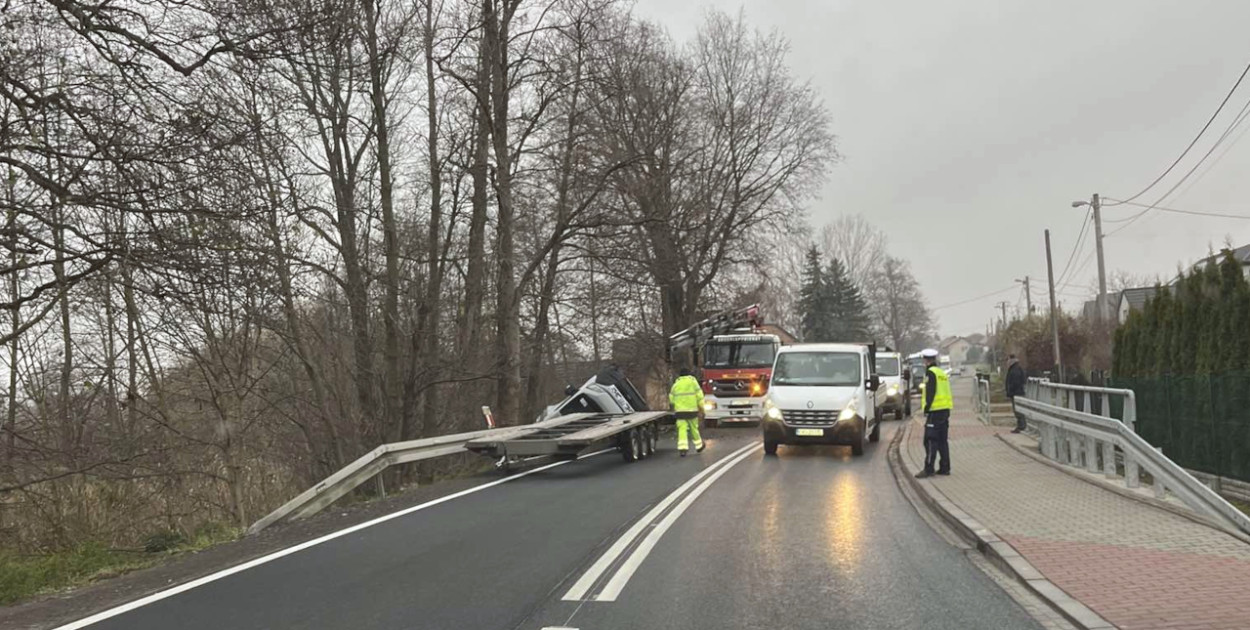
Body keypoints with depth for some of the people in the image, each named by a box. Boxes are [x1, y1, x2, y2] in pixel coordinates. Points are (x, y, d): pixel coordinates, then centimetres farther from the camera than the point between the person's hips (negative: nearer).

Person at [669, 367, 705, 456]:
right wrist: (701, 408, 2)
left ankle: (682, 448, -20)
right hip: (692, 409, -1)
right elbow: (699, 396, -4)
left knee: (682, 429, -4)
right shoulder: (693, 381, 2)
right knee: (694, 428, 13)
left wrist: (674, 408, 25)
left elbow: (671, 398, 11)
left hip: (680, 410, 1)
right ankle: (699, 446, 29)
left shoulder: (676, 384, 11)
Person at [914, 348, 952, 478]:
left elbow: (930, 393, -17)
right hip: (945, 409, 9)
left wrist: (927, 408, -14)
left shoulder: (931, 372, -9)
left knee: (930, 441, -7)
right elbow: (945, 392, 18)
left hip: (935, 410, -9)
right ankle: (945, 468, 16)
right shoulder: (942, 373, 18)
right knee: (942, 440, 13)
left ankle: (928, 469, -8)